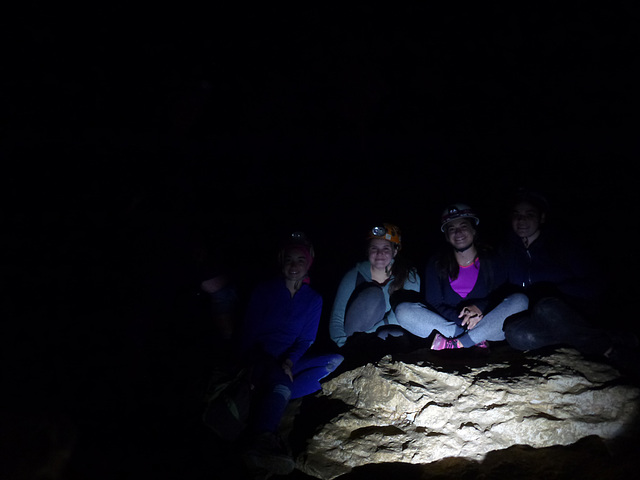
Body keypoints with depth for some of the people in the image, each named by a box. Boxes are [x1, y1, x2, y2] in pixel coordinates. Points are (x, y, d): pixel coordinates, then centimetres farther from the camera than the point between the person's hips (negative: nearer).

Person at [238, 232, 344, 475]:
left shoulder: (313, 299, 11)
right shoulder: (264, 291, 3)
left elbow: (306, 339, 7)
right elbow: (248, 334, 0)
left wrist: (289, 361, -14)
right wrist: (257, 363, -18)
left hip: (289, 360, 4)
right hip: (260, 358, -4)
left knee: (336, 360, -20)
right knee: (279, 381, -37)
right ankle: (262, 442, -64)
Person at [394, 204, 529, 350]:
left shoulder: (491, 261, 8)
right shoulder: (436, 264, 7)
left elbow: (504, 297, 0)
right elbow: (434, 304, -1)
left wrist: (480, 307, -21)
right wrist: (462, 319, -19)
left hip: (486, 326, 0)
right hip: (447, 322, 0)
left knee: (520, 300, -26)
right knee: (403, 310, -22)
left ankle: (456, 343, -28)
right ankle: (475, 340, -25)